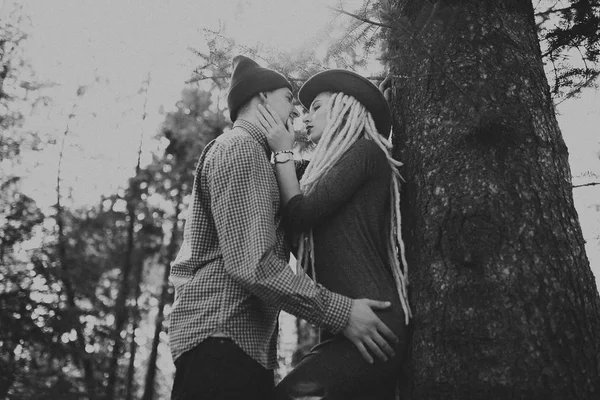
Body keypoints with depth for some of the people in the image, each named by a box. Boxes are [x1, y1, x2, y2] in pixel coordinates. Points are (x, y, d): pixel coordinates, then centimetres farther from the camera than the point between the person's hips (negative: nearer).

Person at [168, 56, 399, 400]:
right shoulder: (240, 147, -8)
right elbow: (252, 263, -19)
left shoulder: (252, 153, 26)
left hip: (248, 343, 10)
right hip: (222, 338, -10)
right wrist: (340, 312, -18)